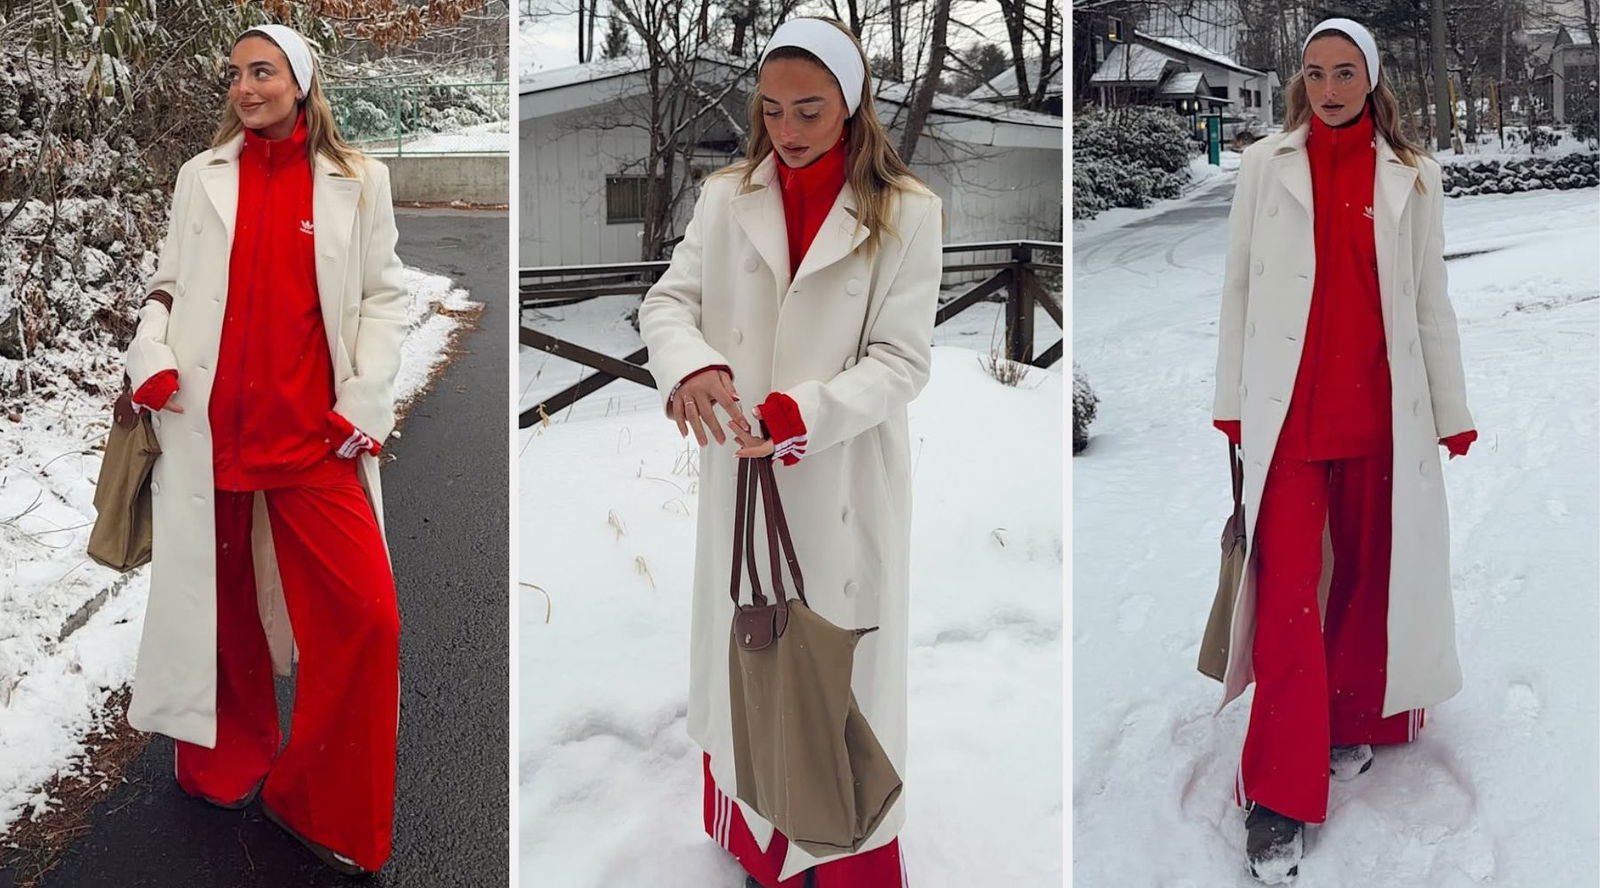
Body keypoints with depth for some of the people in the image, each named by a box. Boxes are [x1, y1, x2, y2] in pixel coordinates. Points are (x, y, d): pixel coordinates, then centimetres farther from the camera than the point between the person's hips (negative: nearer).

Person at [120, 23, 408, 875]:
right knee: (218, 604, 12)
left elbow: (385, 297, 3)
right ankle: (227, 766, 36)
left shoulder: (357, 181, 4)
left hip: (314, 435, -2)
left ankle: (325, 805, 8)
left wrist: (363, 402, -7)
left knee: (365, 616, -9)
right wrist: (148, 355, -5)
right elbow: (167, 284, 13)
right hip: (206, 429, 2)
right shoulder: (200, 176, 10)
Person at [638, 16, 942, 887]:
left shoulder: (906, 211, -8)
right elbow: (667, 299, -3)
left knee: (837, 655, 8)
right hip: (739, 475, 3)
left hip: (845, 481, -3)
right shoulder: (725, 196, 3)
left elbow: (902, 361, -12)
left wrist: (801, 414, -29)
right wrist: (689, 364, -27)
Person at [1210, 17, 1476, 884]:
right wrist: (1232, 400, 4)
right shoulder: (1265, 165, 4)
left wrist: (1451, 409, 9)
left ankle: (1353, 722, 34)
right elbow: (1238, 287, 5)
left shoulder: (1411, 177, 7)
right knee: (1287, 587, -6)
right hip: (1288, 406, -2)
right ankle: (1279, 797, -1)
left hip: (1381, 405, 2)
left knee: (1372, 568, 12)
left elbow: (1430, 300, 8)